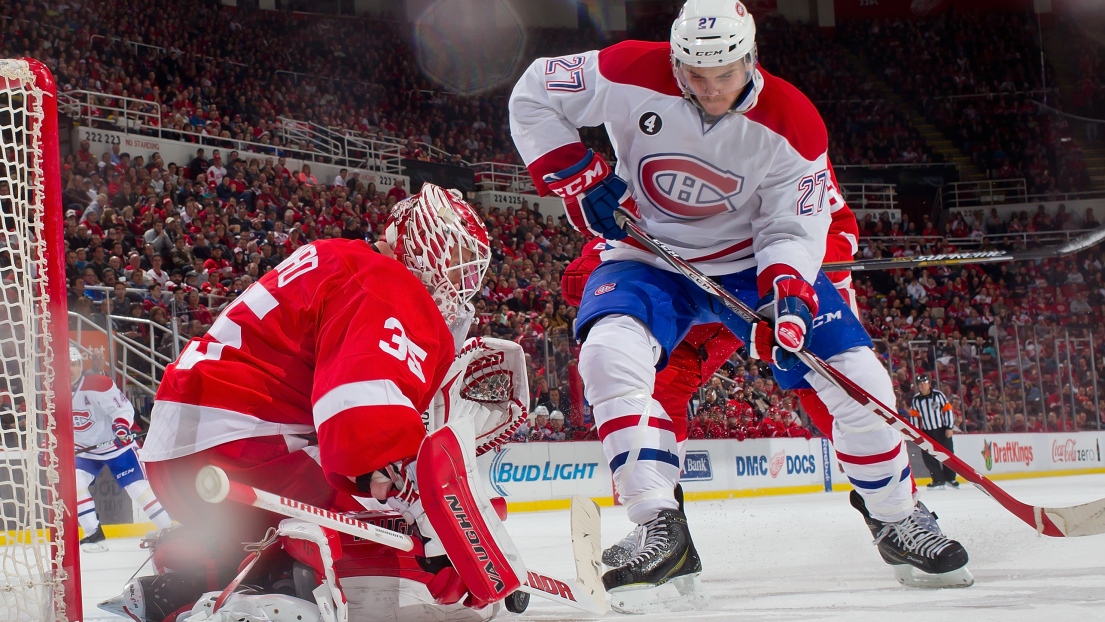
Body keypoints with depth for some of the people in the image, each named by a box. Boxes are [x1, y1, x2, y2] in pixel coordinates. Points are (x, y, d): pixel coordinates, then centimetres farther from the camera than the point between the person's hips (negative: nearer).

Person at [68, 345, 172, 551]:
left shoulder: (97, 384, -22)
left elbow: (123, 407, -22)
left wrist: (122, 425, -40)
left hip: (117, 445, -5)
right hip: (85, 450, 6)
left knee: (138, 486, -10)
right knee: (73, 482, -16)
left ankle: (169, 528, -2)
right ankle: (94, 534, -9)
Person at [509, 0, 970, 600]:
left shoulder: (792, 126, -18)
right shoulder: (631, 76, -21)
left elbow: (793, 229, -13)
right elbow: (533, 96, -9)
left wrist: (788, 292, -32)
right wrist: (578, 178, -17)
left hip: (754, 258, 1)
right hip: (649, 254, -1)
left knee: (855, 374, -11)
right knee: (609, 353, -31)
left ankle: (894, 519, 12)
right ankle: (663, 532, -28)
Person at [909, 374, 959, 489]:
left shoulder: (938, 395, -8)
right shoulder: (915, 399, 0)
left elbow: (948, 410, -6)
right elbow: (914, 416, 6)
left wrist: (950, 427, -9)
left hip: (942, 430, -2)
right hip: (927, 432, 3)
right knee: (928, 457, -3)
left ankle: (950, 478, 17)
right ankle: (938, 480, 5)